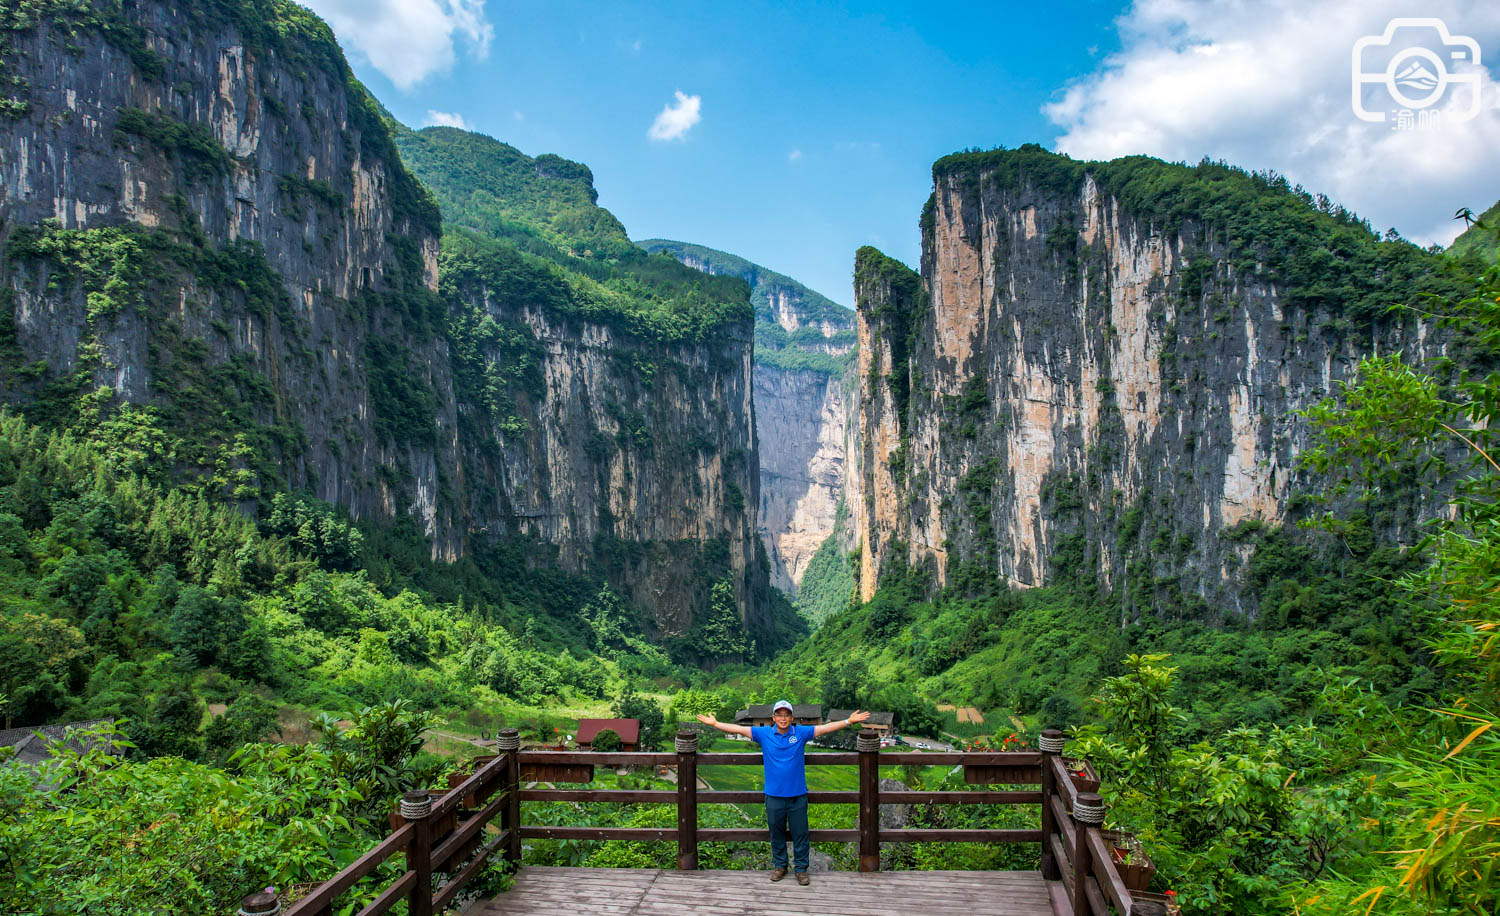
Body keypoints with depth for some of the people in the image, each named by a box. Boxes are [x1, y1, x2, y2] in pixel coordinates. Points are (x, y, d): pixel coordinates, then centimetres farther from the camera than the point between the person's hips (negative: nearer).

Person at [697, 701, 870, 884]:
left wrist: (849, 721, -9)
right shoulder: (764, 734, -1)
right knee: (776, 833, 12)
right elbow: (739, 729, -1)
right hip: (774, 795, 1)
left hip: (797, 795, -1)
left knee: (800, 833, 5)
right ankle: (779, 866, 28)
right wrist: (715, 724, -4)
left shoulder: (801, 732, -1)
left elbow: (826, 728, -3)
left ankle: (801, 869, 17)